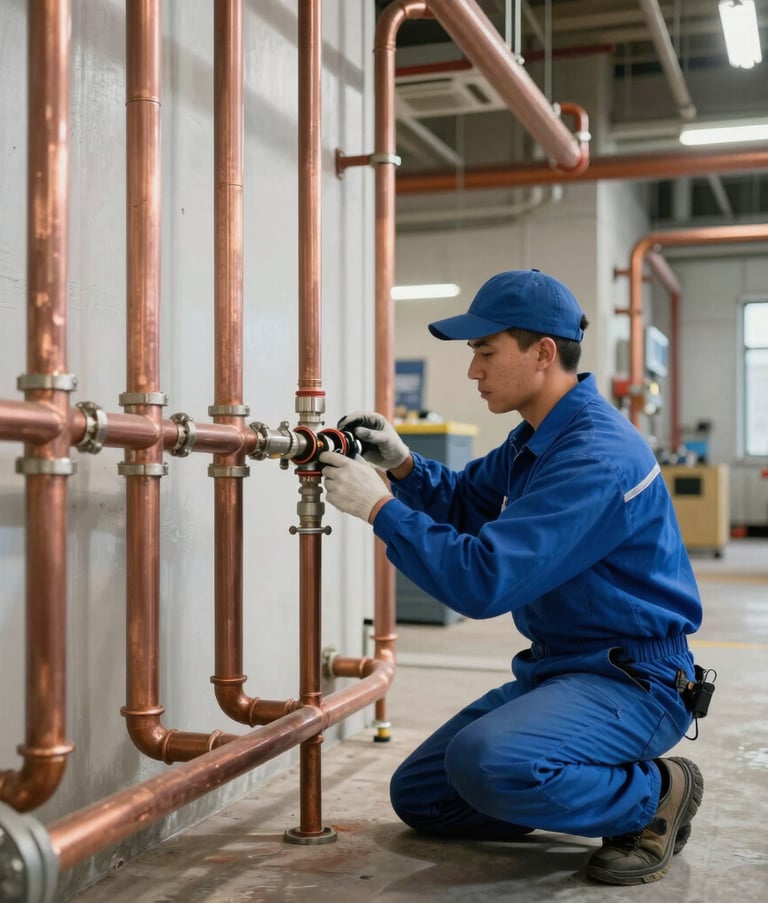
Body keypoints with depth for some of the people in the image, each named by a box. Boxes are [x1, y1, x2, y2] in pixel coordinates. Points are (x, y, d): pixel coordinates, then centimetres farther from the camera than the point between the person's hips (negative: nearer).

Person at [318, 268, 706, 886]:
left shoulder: (596, 457, -25)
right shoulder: (536, 439, 7)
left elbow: (483, 580, -30)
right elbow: (464, 504, 19)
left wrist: (379, 506, -22)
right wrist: (402, 464, 0)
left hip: (632, 683, -9)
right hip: (556, 670, 9)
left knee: (486, 761, -35)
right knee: (417, 796, 9)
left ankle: (655, 796, -8)